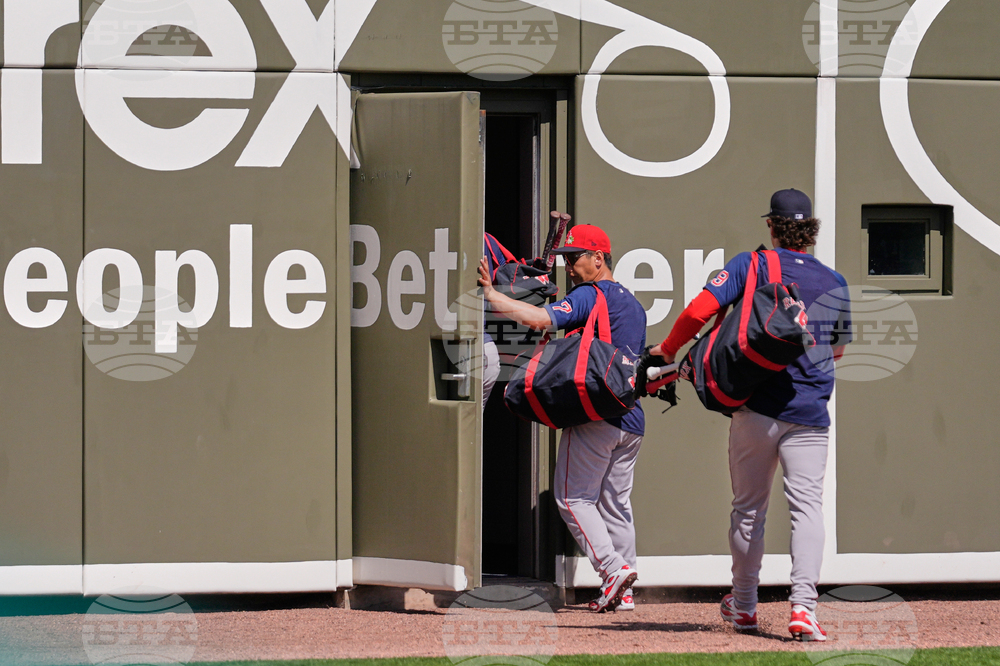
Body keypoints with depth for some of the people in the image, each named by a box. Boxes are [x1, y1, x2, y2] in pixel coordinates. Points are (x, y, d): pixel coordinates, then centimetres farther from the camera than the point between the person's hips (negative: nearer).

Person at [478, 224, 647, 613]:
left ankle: (613, 567, -15)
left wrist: (489, 294, -25)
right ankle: (622, 593, 10)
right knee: (616, 502, 12)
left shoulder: (589, 296, -8)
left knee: (574, 497, -2)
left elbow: (540, 319, -24)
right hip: (633, 420, 8)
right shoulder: (633, 304, 20)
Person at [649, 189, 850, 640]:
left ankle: (744, 606, 25)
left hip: (754, 408, 0)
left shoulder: (749, 266, -2)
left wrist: (669, 349, 5)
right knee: (806, 506, -3)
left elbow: (699, 310, -11)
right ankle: (803, 607, -19)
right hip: (809, 413, 0)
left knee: (748, 507, 14)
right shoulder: (834, 283, 6)